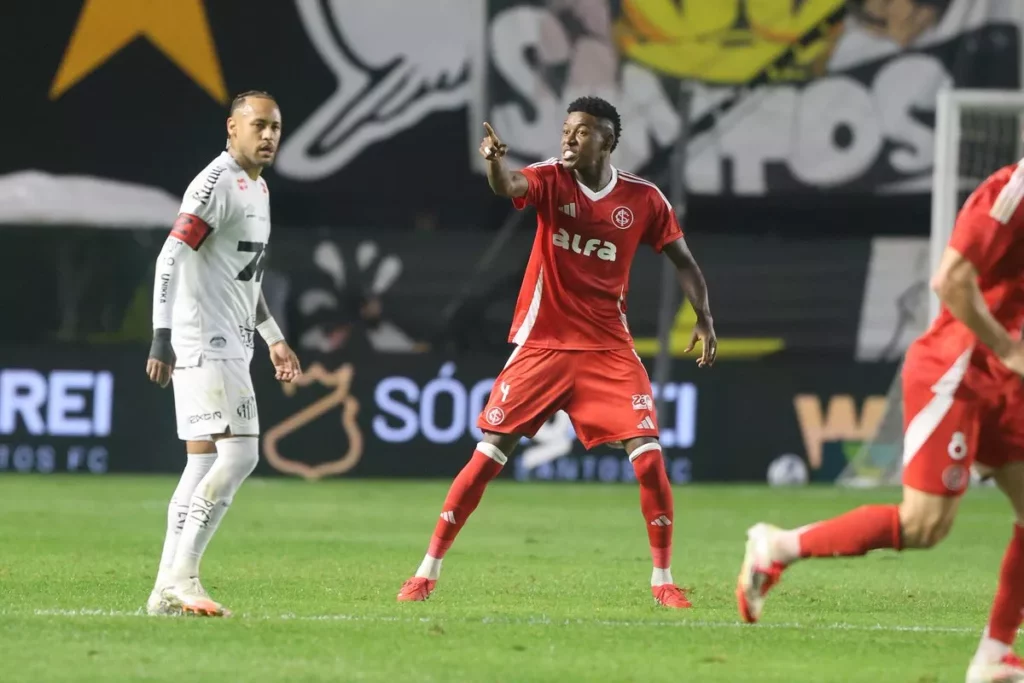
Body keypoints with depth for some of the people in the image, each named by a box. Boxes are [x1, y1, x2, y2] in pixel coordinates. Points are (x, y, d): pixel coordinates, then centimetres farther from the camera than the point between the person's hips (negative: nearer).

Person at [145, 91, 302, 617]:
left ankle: (169, 590, 8)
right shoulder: (217, 185, -13)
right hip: (203, 342, -10)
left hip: (231, 346, 10)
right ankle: (181, 576, -12)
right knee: (238, 454, -15)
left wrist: (273, 337, 30)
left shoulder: (258, 189, 19)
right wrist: (162, 336, -29)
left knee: (205, 465, 7)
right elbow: (170, 258, -21)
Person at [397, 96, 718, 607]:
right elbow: (507, 187, -29)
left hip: (609, 349, 1)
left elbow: (682, 260, 10)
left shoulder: (643, 198, -1)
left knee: (648, 458, -10)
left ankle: (662, 579, 5)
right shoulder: (551, 180, -7)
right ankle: (429, 570, 6)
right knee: (489, 455, -3)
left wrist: (704, 318, -3)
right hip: (542, 346, -1)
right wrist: (495, 161, -52)